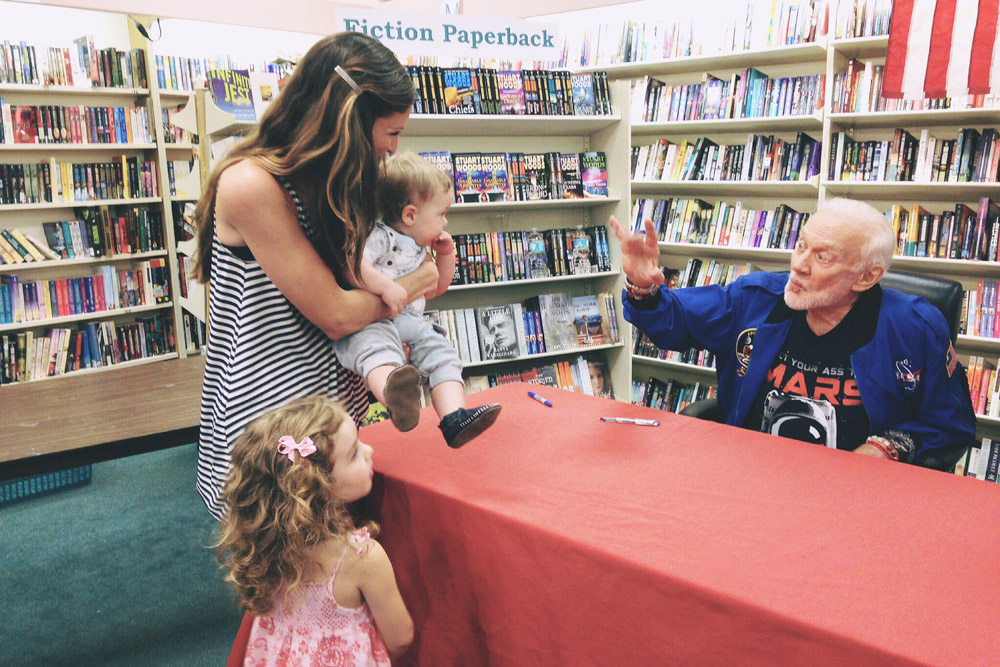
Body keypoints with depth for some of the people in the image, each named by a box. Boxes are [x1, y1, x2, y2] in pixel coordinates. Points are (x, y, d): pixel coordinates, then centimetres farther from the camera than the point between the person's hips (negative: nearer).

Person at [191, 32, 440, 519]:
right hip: (265, 415, -8)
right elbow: (335, 314, -17)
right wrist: (409, 286, -2)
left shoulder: (324, 183, 7)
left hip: (332, 397, 8)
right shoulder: (251, 184, -20)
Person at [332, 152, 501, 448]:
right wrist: (386, 287, -29)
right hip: (371, 322, -8)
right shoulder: (379, 237, -6)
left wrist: (446, 255, 22)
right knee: (378, 345, -38)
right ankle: (394, 394, -70)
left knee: (440, 350, -13)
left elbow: (435, 289, 36)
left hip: (411, 323, 8)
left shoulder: (420, 250, 23)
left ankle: (454, 417, -27)